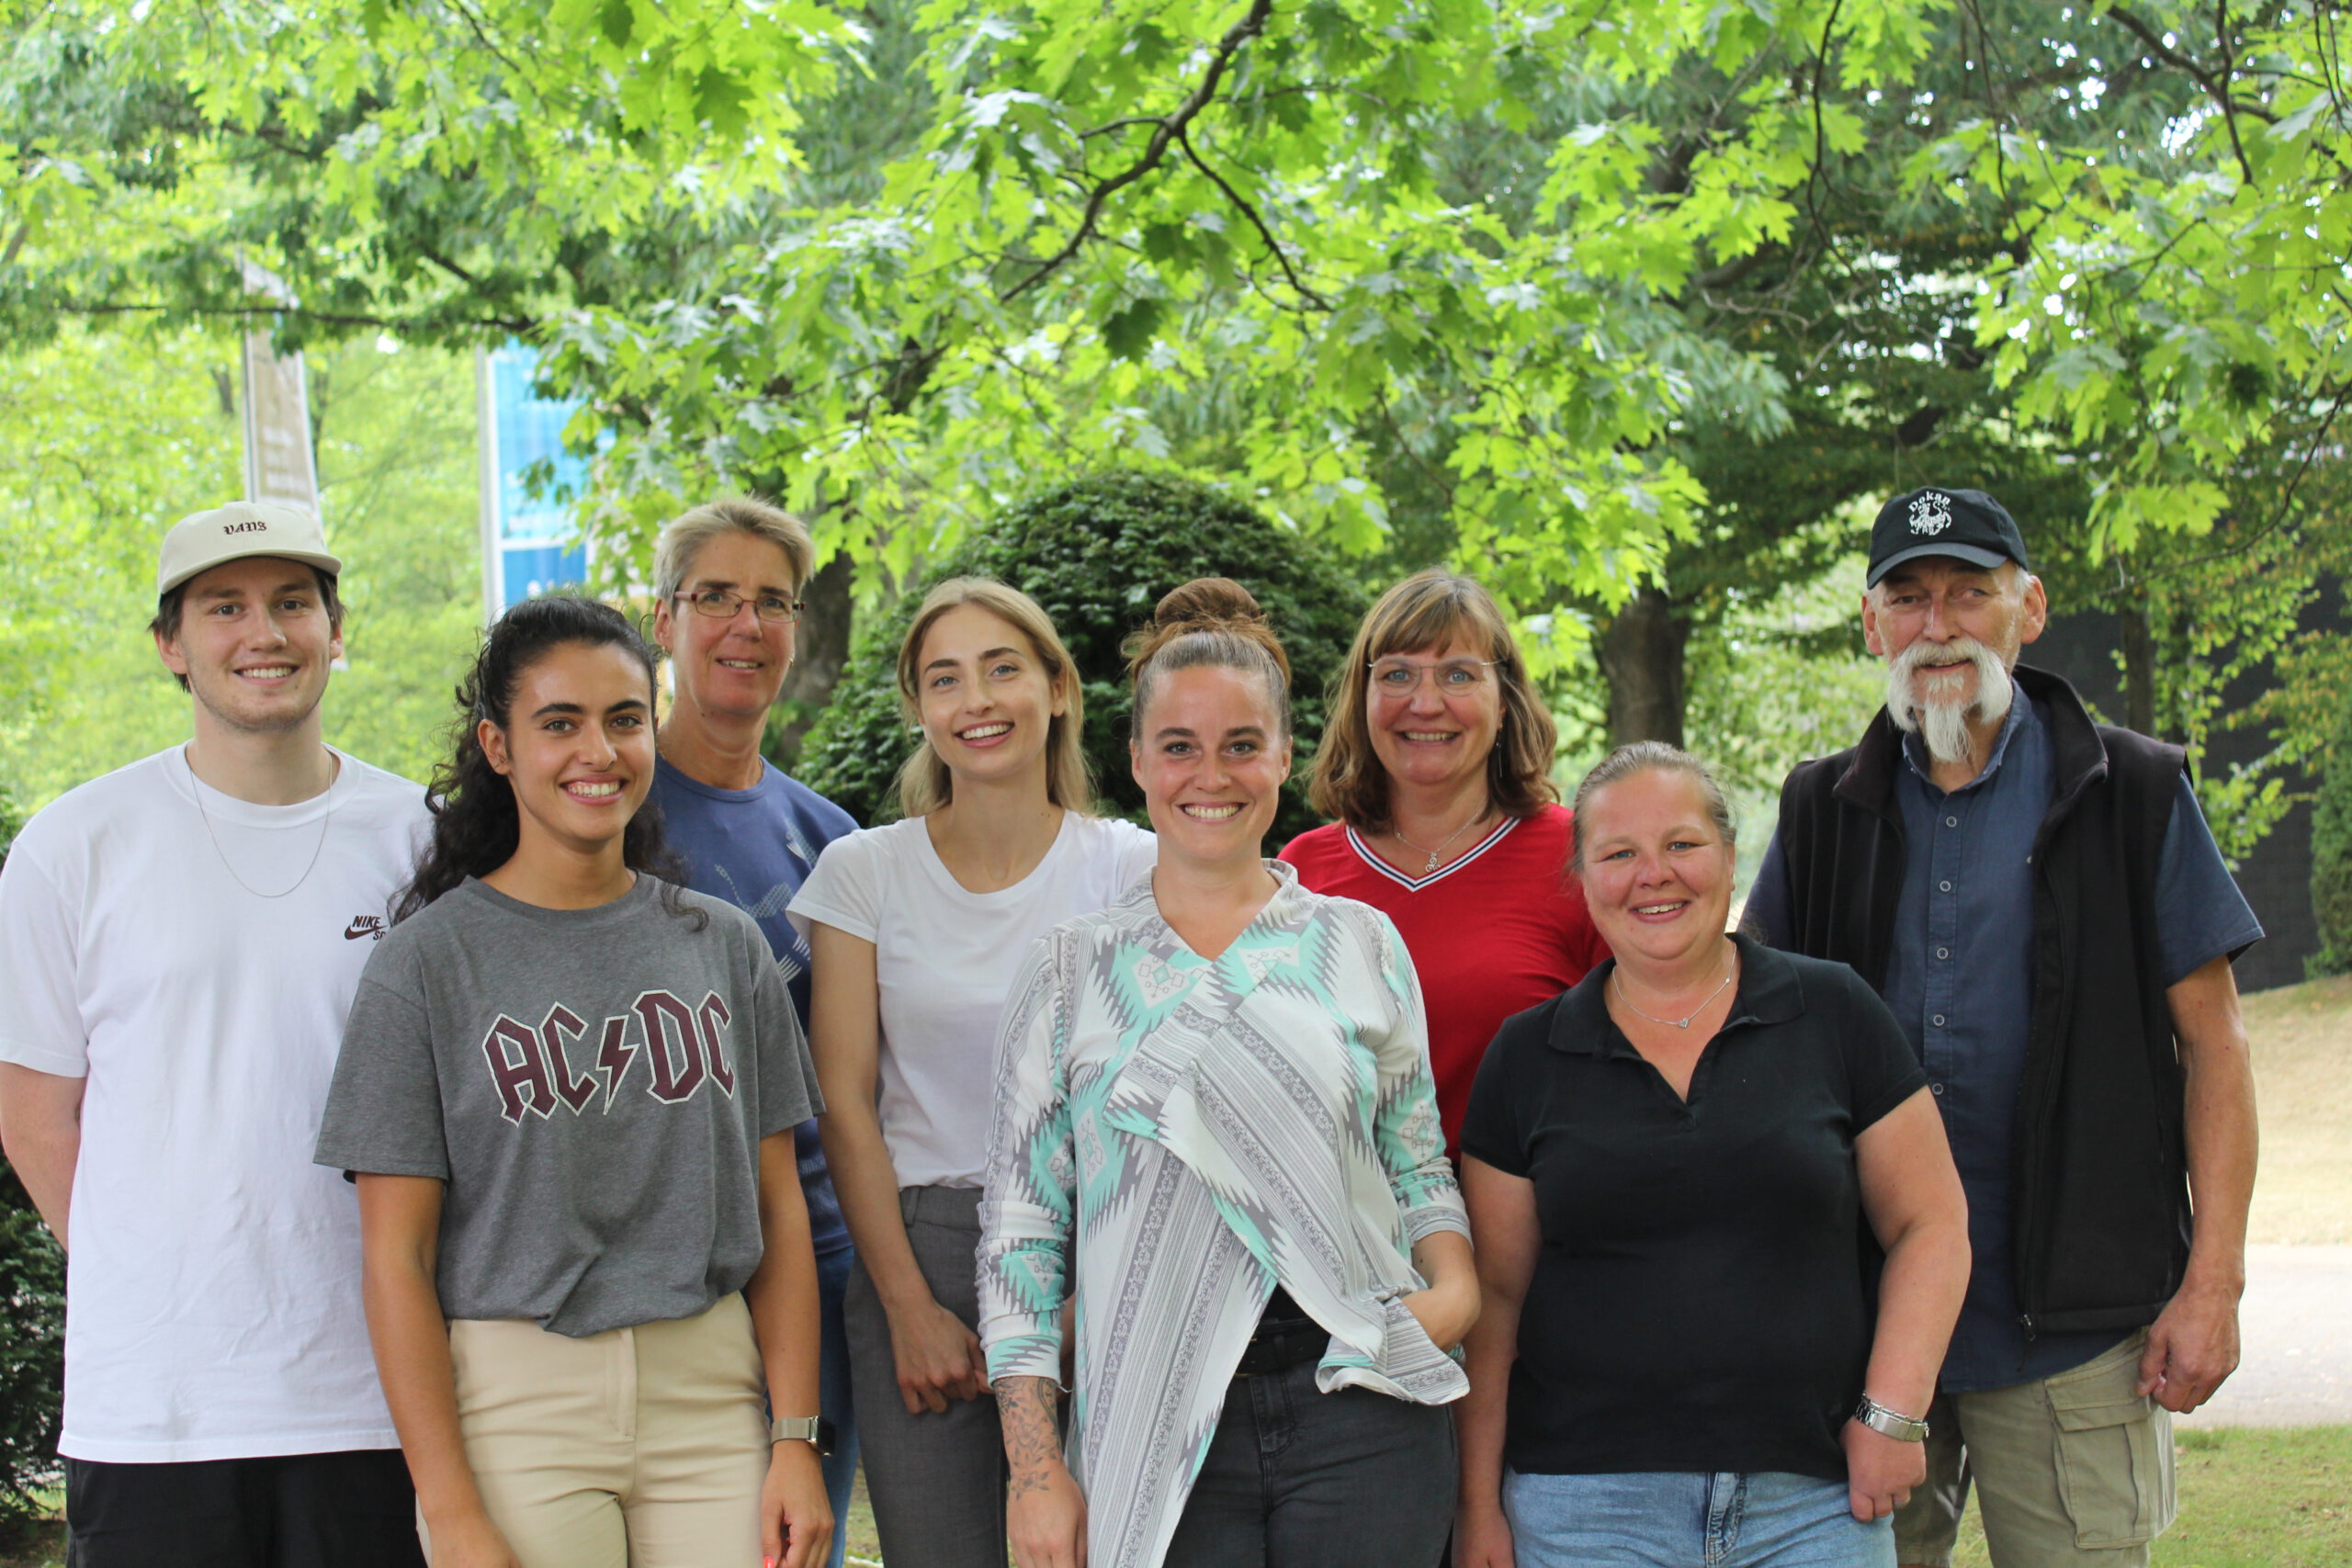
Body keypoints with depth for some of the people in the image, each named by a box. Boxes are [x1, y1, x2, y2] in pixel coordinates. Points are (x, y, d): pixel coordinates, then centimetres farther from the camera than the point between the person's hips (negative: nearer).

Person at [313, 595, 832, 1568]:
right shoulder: (428, 962, -1)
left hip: (711, 1392, 3)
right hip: (513, 1406, -2)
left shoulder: (724, 945, 9)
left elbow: (779, 1209, 9)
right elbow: (396, 1260, -4)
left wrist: (796, 1443, 0)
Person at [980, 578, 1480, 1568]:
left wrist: (1457, 1284, -6)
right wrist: (1035, 1468, -2)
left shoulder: (1363, 945, 9)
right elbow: (1022, 1225, 5)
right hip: (1158, 1433, -1)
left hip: (1361, 1412, 1)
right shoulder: (1070, 969, 7)